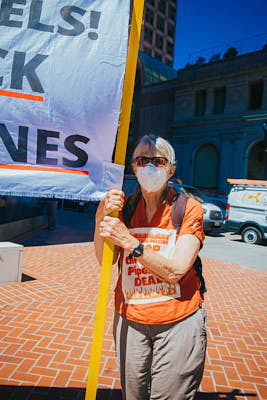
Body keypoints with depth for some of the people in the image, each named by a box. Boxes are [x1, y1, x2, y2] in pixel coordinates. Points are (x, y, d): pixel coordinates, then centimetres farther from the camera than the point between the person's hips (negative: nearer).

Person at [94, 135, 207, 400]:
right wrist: (100, 218, -22)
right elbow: (104, 260, -6)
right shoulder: (123, 206, 3)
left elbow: (175, 270, -17)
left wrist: (129, 241, -24)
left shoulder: (189, 208, -7)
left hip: (178, 322, -3)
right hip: (129, 319, 3)